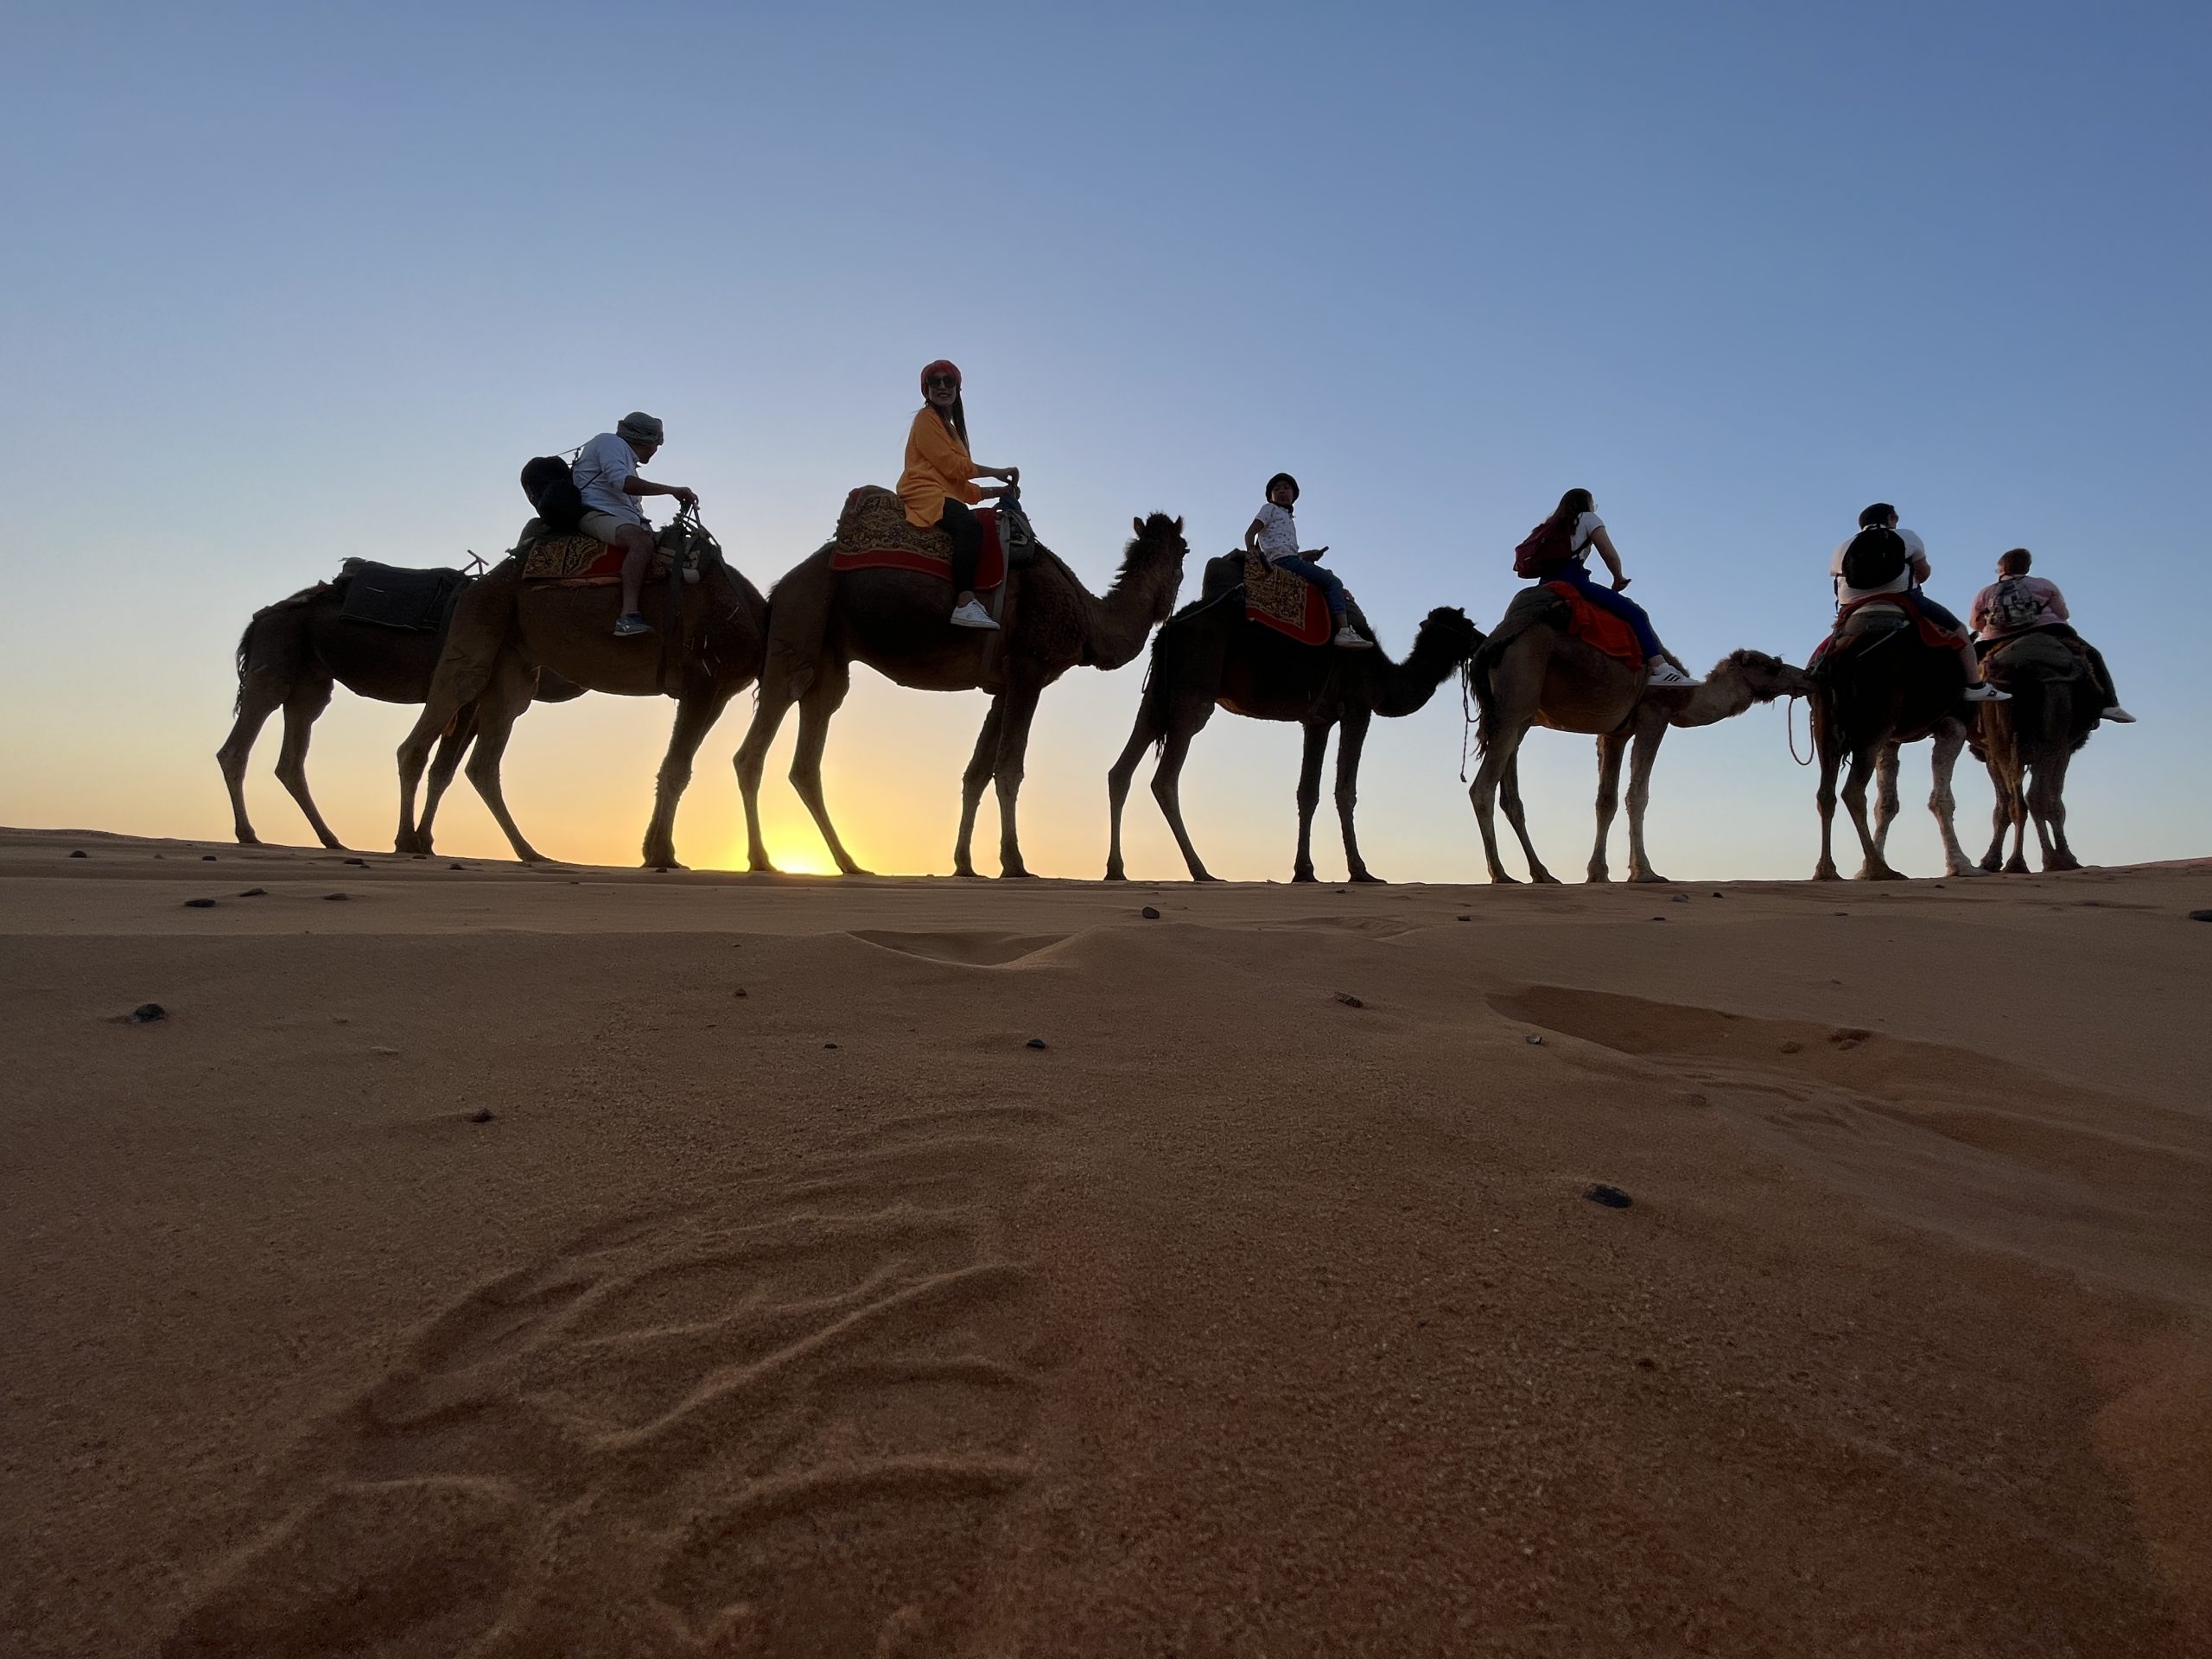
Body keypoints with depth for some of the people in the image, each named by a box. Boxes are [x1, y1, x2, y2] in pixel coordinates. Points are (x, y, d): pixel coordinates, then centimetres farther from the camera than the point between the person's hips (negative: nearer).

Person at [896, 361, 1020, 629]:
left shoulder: (950, 428, 30)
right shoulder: (927, 418, 5)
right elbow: (951, 465, -6)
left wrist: (996, 492, 11)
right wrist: (998, 472, -1)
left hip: (944, 495, 9)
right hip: (925, 492, -9)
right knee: (970, 525, -36)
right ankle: (965, 605, -48)